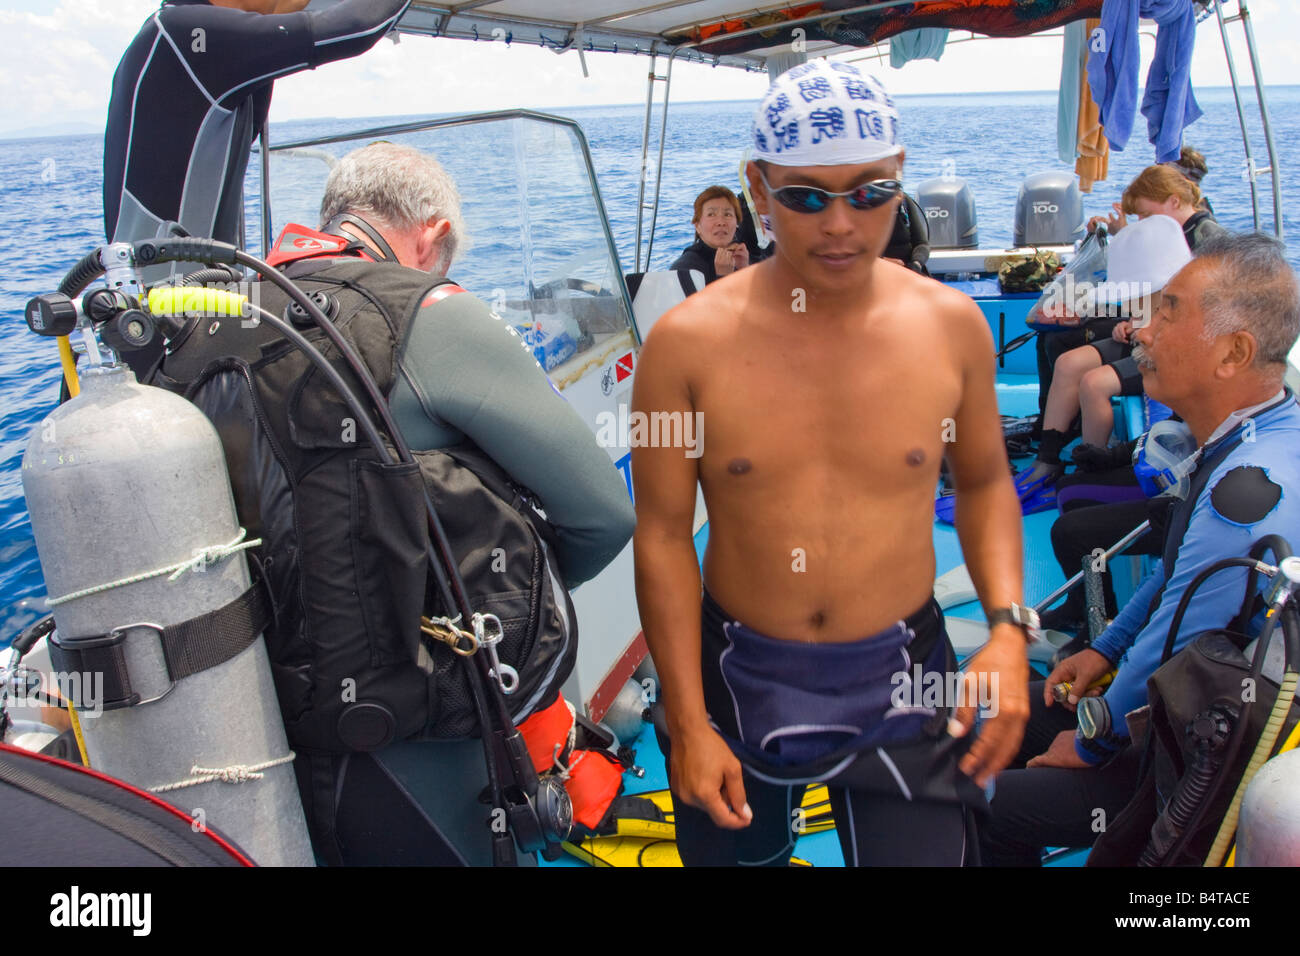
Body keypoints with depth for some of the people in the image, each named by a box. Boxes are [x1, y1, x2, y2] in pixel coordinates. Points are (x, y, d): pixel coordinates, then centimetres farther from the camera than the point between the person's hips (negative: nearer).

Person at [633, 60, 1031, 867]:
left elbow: (984, 482, 8)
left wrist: (1008, 627, -6)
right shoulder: (688, 341, -13)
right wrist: (687, 723, -7)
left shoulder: (951, 324, -6)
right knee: (732, 850, 21)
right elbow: (664, 533, -8)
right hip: (739, 679, 0)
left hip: (902, 680, 1)